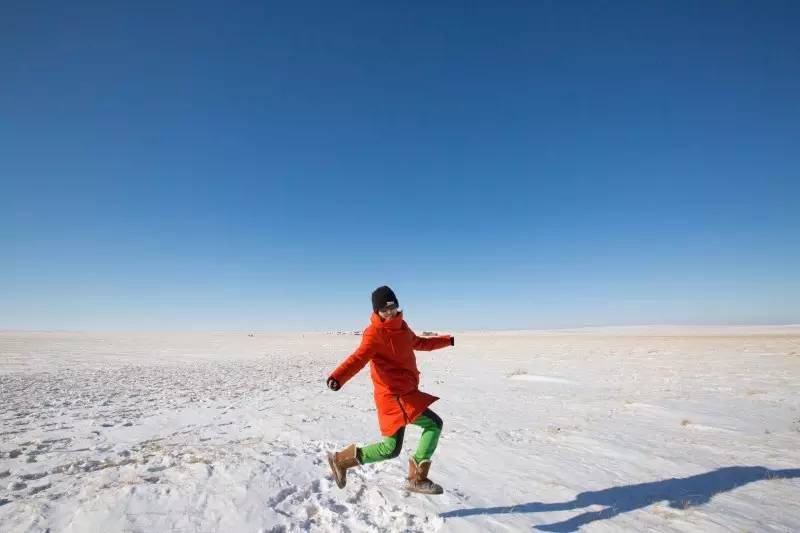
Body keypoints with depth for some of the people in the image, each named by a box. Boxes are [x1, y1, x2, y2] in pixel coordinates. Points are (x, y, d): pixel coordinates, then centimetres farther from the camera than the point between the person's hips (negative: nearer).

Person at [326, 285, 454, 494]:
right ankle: (417, 478, 8)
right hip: (393, 395, -8)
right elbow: (358, 358, -29)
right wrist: (337, 377, -48)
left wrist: (446, 340, 37)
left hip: (405, 392, 8)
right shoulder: (374, 333, -15)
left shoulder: (401, 326, 11)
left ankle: (342, 459, 24)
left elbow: (418, 343, 29)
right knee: (433, 423, -6)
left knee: (390, 448, 13)